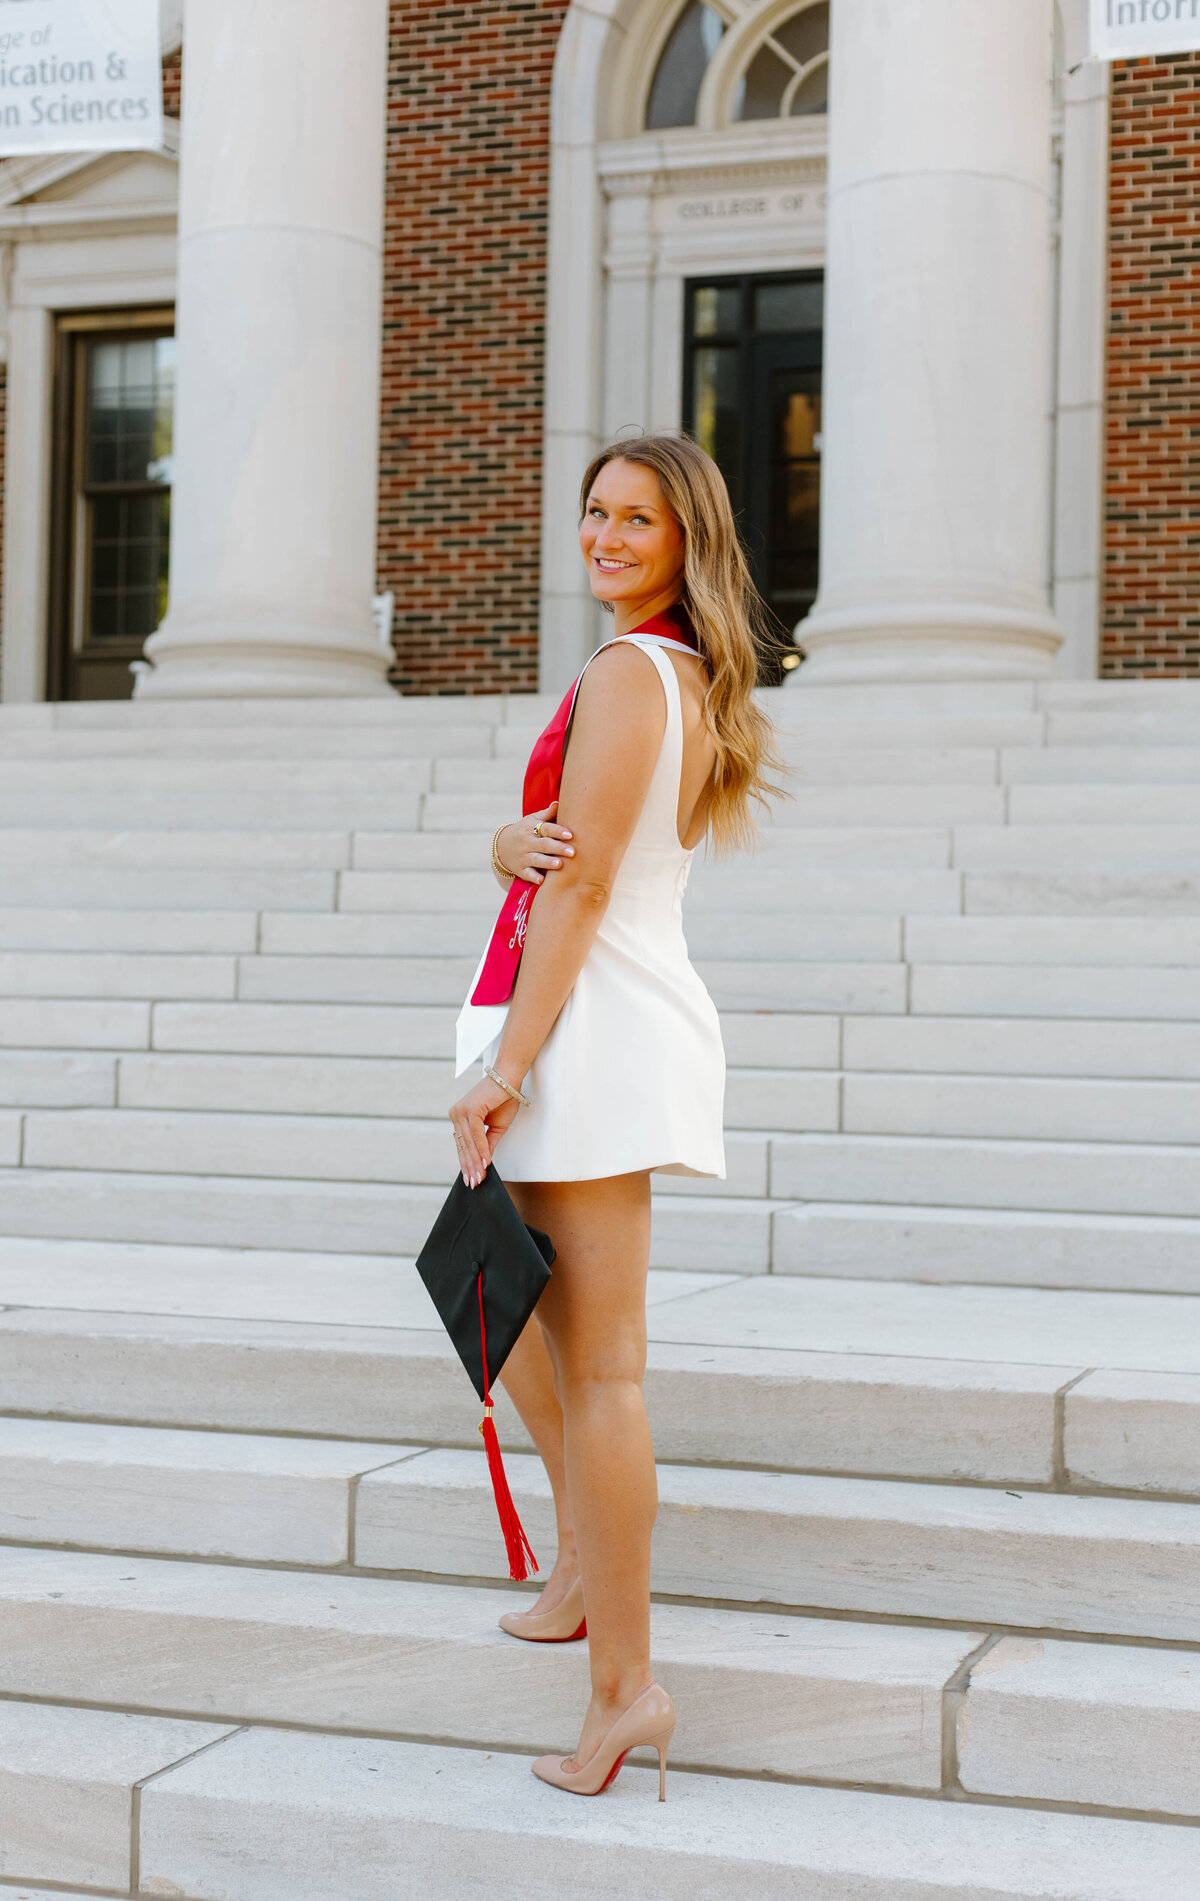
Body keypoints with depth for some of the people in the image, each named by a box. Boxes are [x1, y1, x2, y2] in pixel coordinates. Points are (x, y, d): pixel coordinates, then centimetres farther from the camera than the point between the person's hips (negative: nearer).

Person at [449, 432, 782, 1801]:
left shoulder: (625, 673, -12)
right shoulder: (698, 681, 17)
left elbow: (581, 888, -18)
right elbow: (534, 852, 11)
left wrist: (505, 1072, -18)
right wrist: (514, 842, -13)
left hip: (594, 1021, -10)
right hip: (644, 1015, 10)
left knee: (597, 1366, -6)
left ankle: (625, 1686, -1)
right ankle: (586, 1561, 37)